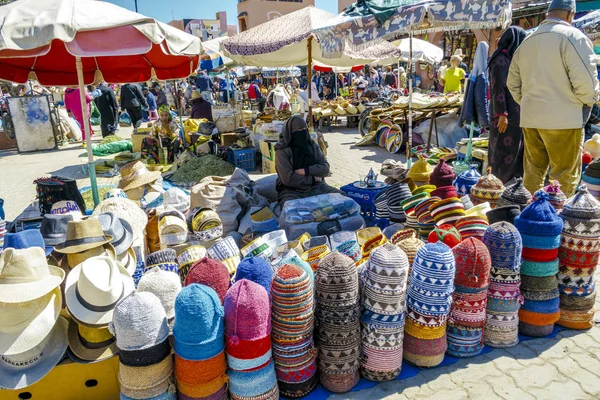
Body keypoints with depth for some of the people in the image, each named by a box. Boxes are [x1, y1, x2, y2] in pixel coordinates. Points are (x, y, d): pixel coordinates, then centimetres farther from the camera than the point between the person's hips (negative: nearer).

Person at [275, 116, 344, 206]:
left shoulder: (312, 145, 8)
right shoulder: (282, 150, -7)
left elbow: (325, 168, 2)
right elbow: (288, 179, -16)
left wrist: (305, 171, -13)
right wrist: (312, 178, -7)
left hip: (315, 187, 5)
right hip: (291, 190, -5)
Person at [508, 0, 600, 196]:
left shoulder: (526, 42, 14)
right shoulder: (573, 36, -7)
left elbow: (513, 83, 16)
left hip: (530, 118, 6)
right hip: (564, 117, -6)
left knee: (532, 172, 12)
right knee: (564, 176, 0)